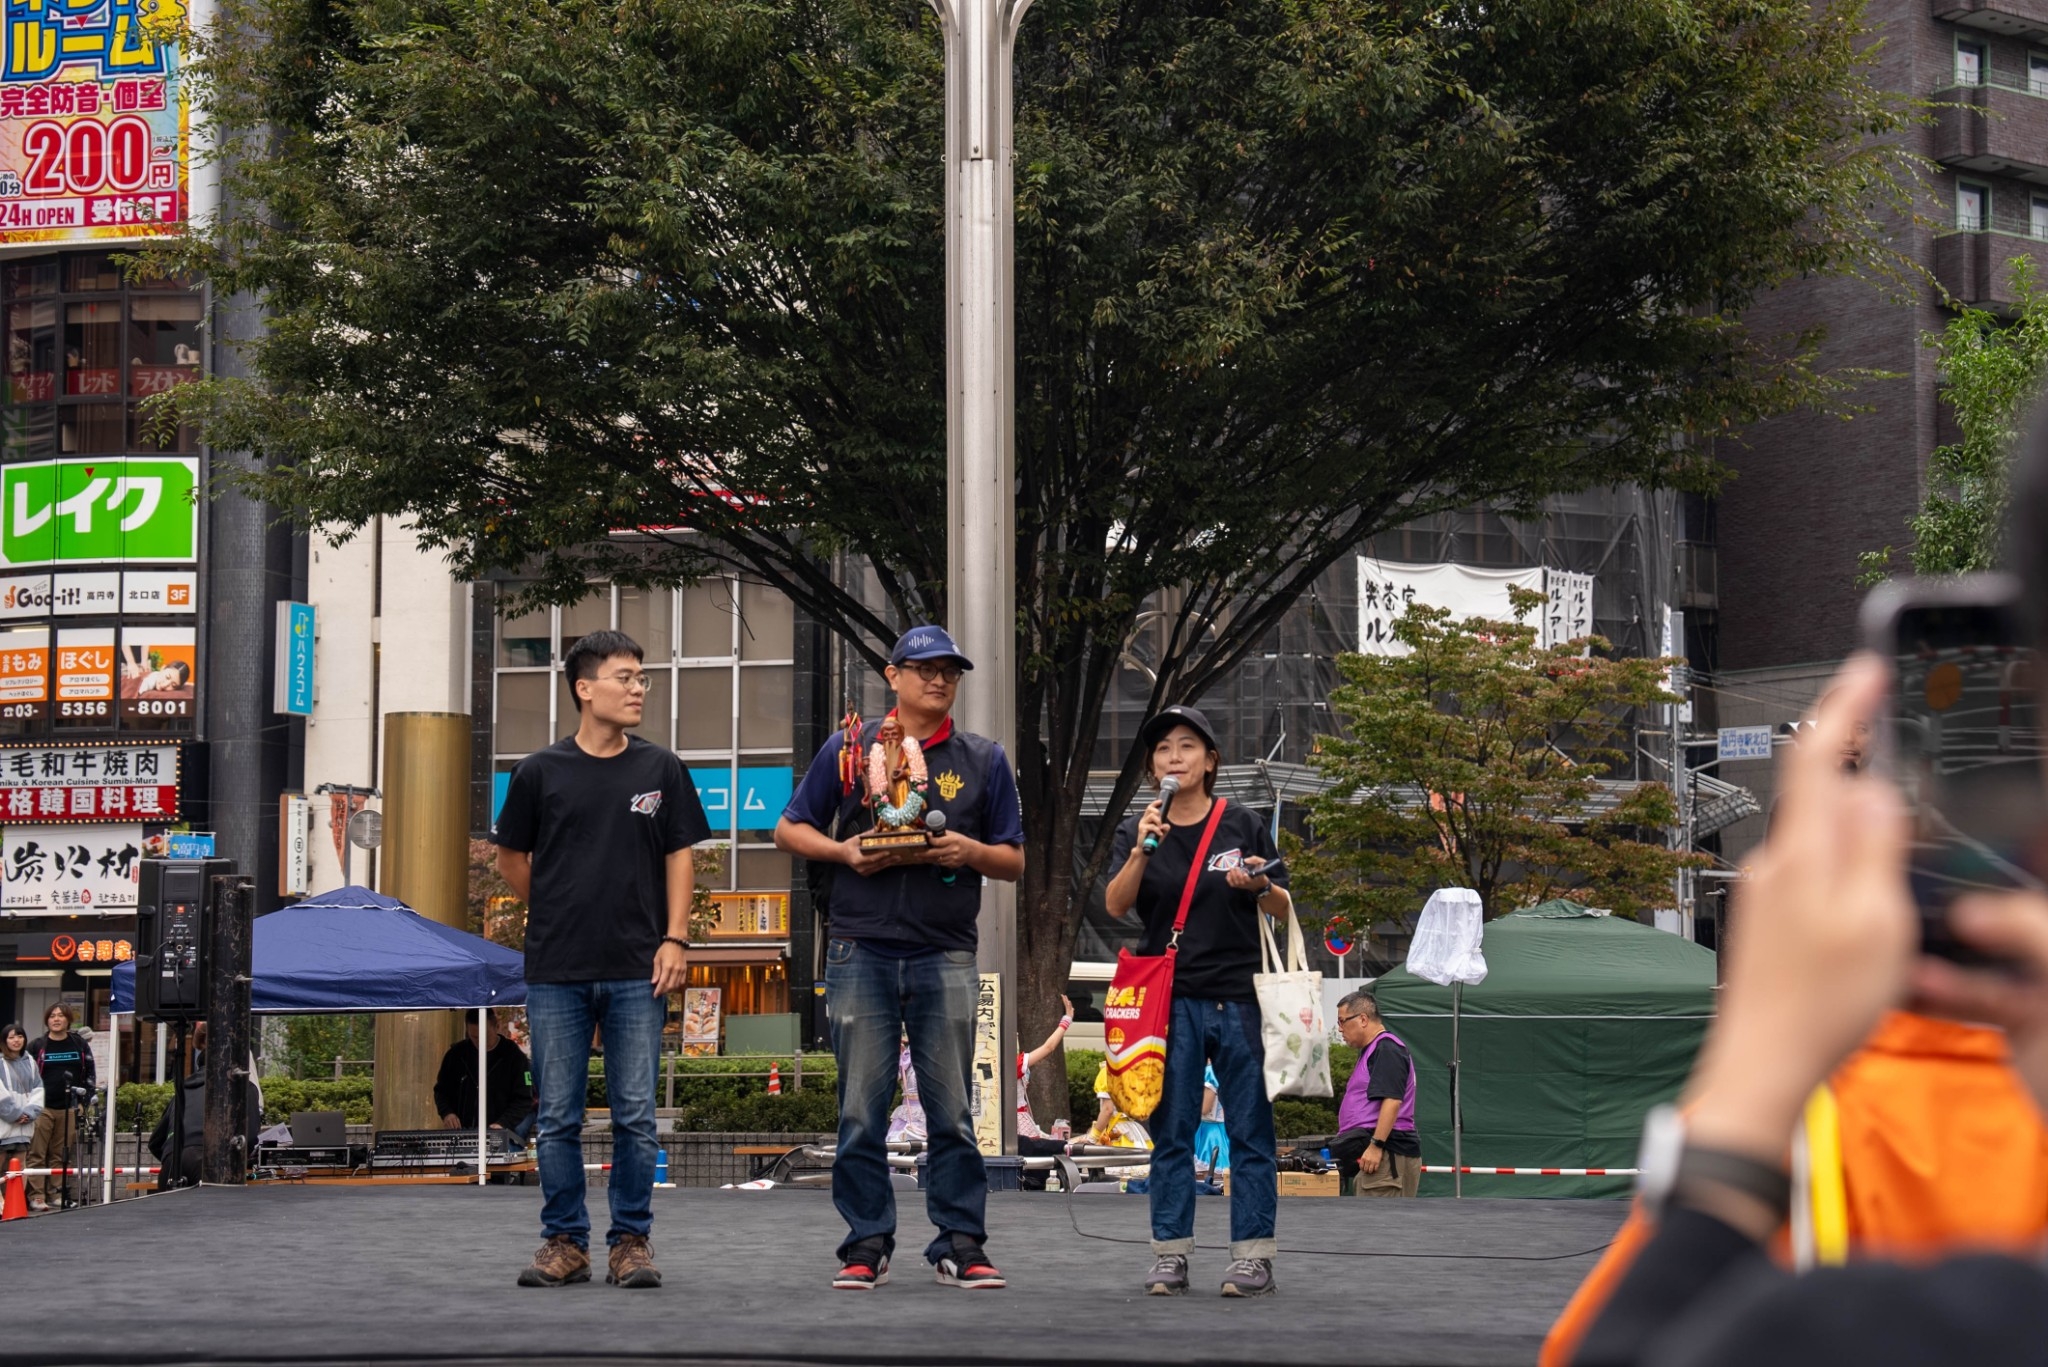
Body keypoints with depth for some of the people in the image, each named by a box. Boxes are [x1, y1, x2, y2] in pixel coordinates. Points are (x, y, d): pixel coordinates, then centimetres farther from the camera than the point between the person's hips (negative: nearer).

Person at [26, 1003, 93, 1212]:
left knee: (61, 1155, 6)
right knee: (37, 1154, -6)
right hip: (43, 1108, -2)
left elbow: (90, 1073, 16)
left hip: (69, 1108, 2)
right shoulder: (37, 1047, 3)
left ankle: (56, 1193, 11)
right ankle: (36, 1195, -6)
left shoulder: (79, 1045, 9)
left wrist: (85, 1096, 8)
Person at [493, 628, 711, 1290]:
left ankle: (631, 1241, 10)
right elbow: (512, 858, 14)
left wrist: (674, 939, -1)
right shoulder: (541, 772, 3)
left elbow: (679, 857, 8)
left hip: (637, 969, 0)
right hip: (556, 972, 0)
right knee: (558, 1118, 4)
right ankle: (564, 1242, 12)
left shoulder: (660, 768, 6)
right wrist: (558, 913, 11)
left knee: (635, 1116, 1)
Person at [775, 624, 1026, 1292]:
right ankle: (867, 1244, 7)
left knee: (952, 1110, 0)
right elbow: (790, 829, 13)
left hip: (946, 955, 1)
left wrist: (974, 852, -8)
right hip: (861, 953, 0)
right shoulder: (849, 749, 9)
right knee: (861, 1109, 1)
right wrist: (842, 850, -6)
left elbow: (1015, 861, 13)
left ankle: (960, 1244, 6)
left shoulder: (983, 759, 12)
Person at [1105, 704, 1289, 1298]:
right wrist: (1142, 850, -19)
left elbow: (1284, 910, 8)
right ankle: (1170, 1255, 7)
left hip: (1238, 996, -1)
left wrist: (1261, 886, -13)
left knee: (1250, 1130, -1)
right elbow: (1115, 905, -5)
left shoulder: (1242, 826, 5)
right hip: (1170, 998, 1)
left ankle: (1252, 1256, 1)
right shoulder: (1138, 830, 8)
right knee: (1171, 1132, 3)